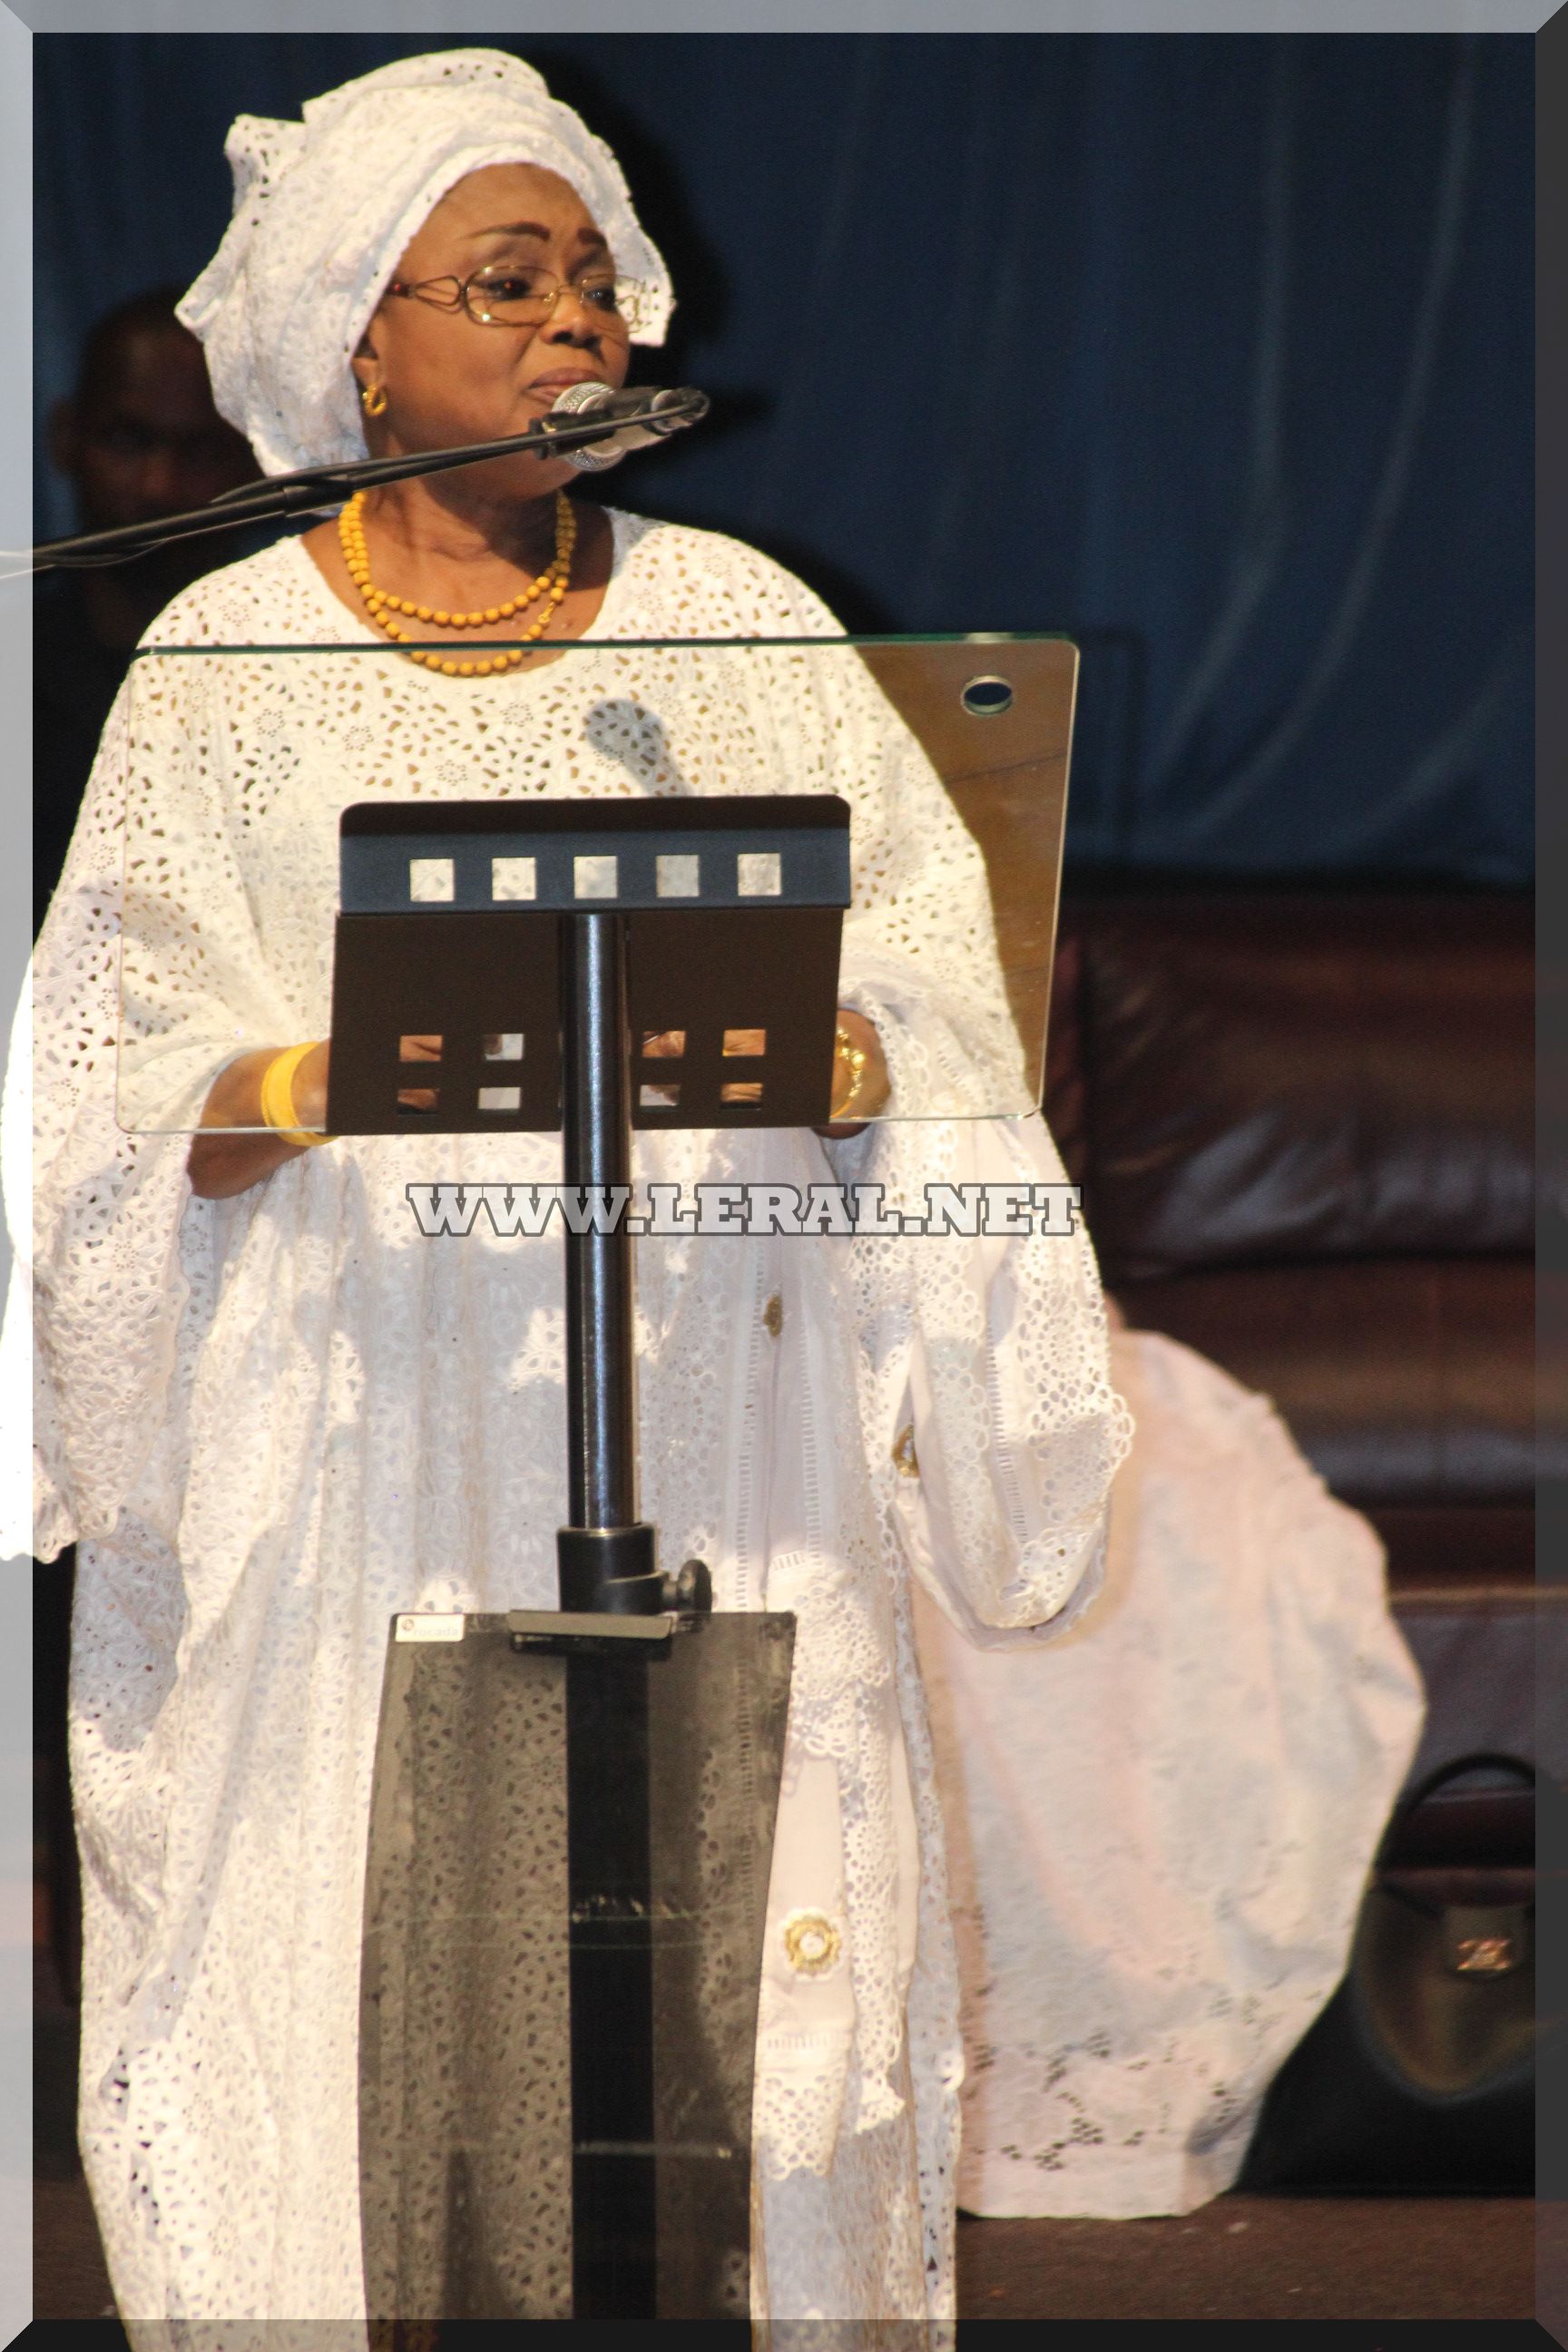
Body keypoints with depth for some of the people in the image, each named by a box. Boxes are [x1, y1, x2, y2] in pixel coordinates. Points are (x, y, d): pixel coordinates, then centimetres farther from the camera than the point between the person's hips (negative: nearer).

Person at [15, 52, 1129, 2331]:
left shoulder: (736, 622, 11)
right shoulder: (233, 655, 5)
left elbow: (931, 961, 4)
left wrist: (828, 1044, -18)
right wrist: (310, 1079, -21)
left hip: (712, 1414, 2)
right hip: (363, 1434, -1)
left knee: (736, 1954, -2)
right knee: (370, 1980, -4)